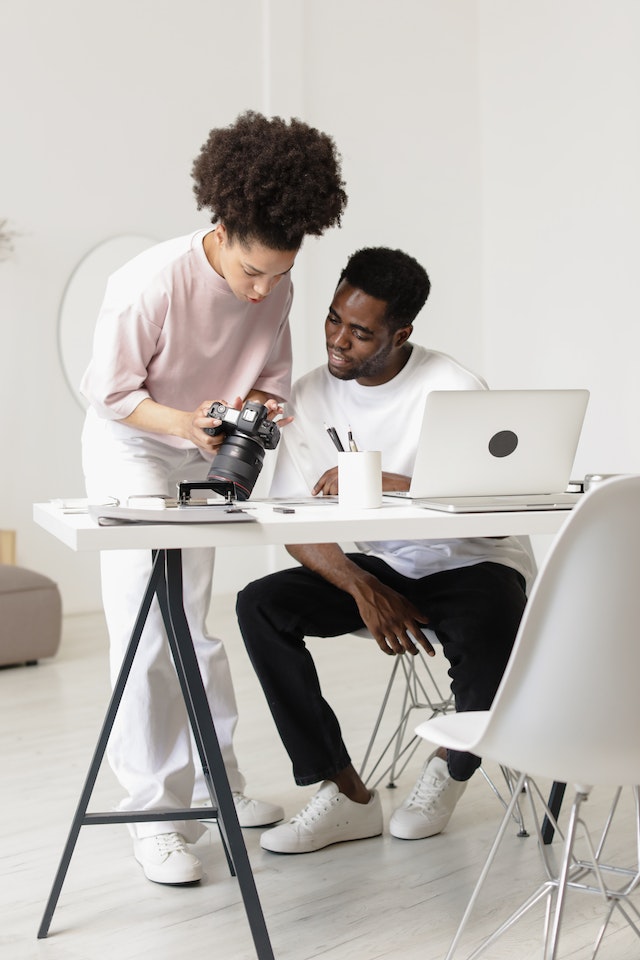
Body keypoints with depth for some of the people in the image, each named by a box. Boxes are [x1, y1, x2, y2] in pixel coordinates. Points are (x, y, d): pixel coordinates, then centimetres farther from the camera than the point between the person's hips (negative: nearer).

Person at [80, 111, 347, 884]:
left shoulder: (276, 290, -13)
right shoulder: (150, 284, -29)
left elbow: (270, 380, 0)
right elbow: (108, 393, -20)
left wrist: (252, 409, -23)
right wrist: (184, 422, -35)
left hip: (206, 457, 5)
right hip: (131, 451, -5)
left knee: (192, 621, 12)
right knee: (148, 627, -10)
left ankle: (214, 783, 25)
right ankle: (156, 814, -2)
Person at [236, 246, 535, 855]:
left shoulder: (453, 391, -18)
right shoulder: (312, 396, -5)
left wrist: (379, 483, -30)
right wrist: (365, 591, -22)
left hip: (473, 565, -4)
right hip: (380, 567, 5)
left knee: (490, 642, -36)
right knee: (259, 605, -17)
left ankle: (453, 765, 2)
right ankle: (347, 796, -10)